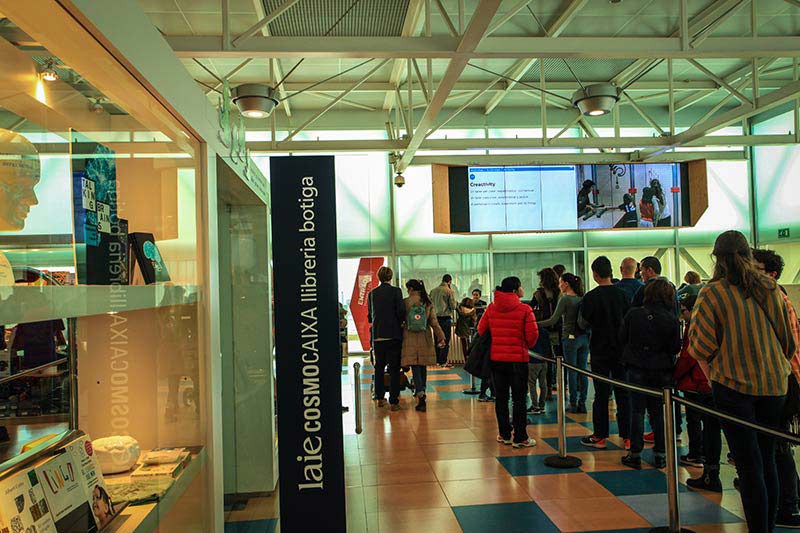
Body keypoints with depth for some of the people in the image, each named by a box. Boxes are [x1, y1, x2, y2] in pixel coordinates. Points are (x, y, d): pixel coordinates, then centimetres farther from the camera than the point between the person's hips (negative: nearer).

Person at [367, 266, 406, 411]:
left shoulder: (372, 293, 4)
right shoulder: (396, 291, -7)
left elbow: (369, 315, 11)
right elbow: (401, 312, -12)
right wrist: (401, 323, 8)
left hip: (377, 335, 4)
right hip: (393, 334, -4)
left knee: (379, 366, 17)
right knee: (394, 368, 2)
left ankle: (380, 398, 24)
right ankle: (393, 402, 1)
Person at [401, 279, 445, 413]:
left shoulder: (405, 302, -5)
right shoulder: (428, 303, 2)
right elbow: (434, 322, -1)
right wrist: (440, 337, 2)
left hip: (410, 340, -3)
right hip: (425, 339, 3)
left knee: (415, 367, -3)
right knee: (423, 367, 15)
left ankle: (420, 395, -18)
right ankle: (421, 391, 29)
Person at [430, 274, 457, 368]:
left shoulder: (433, 291, 6)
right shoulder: (449, 291, -8)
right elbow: (453, 306, -9)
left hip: (435, 317, 5)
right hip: (446, 318, -5)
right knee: (446, 340, 1)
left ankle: (437, 360, 15)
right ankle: (443, 361, 0)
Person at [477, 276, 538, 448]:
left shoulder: (491, 308, 0)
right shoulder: (525, 310, -12)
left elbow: (481, 330, 4)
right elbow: (532, 335, -11)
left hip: (496, 358, 4)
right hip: (518, 359, -4)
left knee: (501, 398, 13)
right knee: (519, 399, 4)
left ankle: (504, 434, 22)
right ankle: (520, 438, 8)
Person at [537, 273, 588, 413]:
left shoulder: (565, 299, -12)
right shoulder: (583, 299, 7)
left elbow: (553, 320, -15)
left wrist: (536, 324, -10)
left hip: (570, 338, -6)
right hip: (584, 337, 6)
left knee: (572, 371, 1)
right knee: (583, 370, 8)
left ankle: (573, 404, 7)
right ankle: (582, 403, 13)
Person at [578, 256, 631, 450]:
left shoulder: (591, 297, -14)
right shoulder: (622, 294, -2)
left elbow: (583, 324, -8)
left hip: (600, 350, -3)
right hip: (621, 350, 3)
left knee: (601, 394, 4)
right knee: (623, 393, 9)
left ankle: (600, 437, 11)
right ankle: (627, 436, 12)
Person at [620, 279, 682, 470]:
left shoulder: (633, 314, -10)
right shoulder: (672, 320, -9)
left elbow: (622, 338, 0)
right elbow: (675, 348, -4)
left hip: (637, 369, -1)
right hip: (662, 371, 1)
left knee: (637, 411, 6)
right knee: (659, 412, 11)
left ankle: (635, 454, 8)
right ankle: (660, 454, 17)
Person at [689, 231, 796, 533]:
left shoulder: (712, 293, -11)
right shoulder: (770, 288, 2)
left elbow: (701, 346, -9)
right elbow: (789, 340, 10)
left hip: (733, 385, -5)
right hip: (774, 384, 5)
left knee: (749, 465, 1)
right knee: (767, 459, 17)